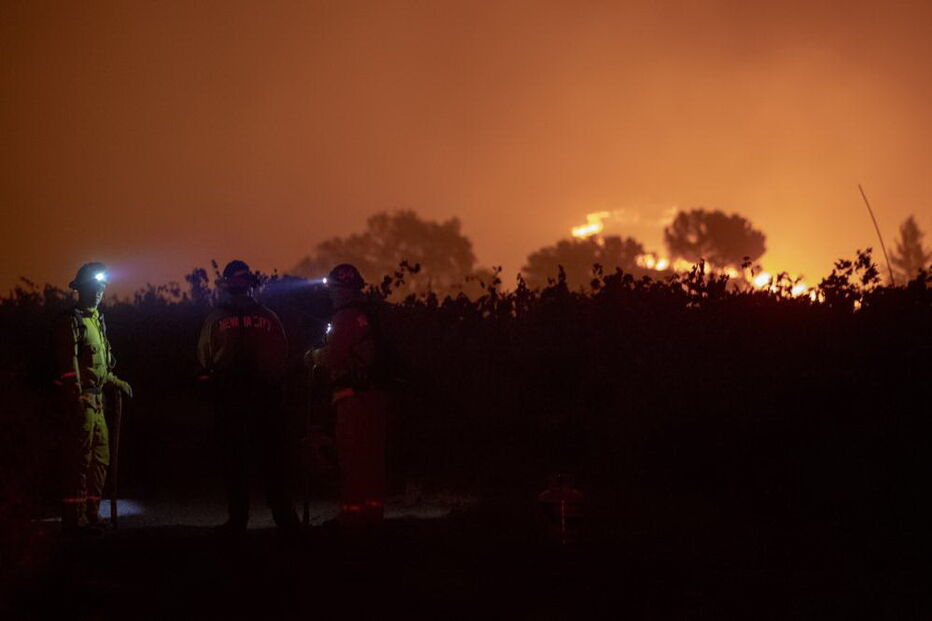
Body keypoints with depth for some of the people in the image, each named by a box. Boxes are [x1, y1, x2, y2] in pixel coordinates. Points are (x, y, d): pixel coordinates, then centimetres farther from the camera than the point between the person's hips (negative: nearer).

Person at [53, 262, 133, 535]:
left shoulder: (96, 320, 20)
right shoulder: (71, 321, -8)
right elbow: (69, 362, -18)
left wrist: (117, 382, 33)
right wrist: (78, 395, -25)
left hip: (96, 399, 9)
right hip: (81, 398, -9)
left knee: (100, 458, 12)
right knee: (80, 460, -8)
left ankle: (90, 513, 19)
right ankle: (75, 519, -6)